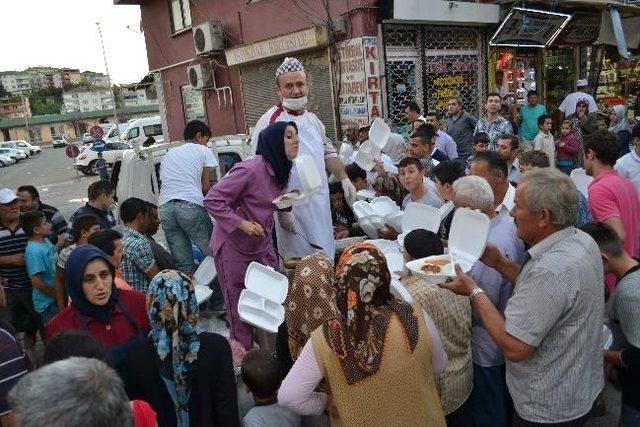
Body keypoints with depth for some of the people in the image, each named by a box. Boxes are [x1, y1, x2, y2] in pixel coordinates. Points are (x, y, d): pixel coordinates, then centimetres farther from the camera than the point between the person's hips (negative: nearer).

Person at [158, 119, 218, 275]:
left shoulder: (169, 154, 30)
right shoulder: (204, 151, 13)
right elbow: (206, 186, 8)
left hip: (164, 207, 6)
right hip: (190, 205, -6)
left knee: (183, 263, 5)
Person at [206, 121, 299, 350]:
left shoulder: (281, 170, 3)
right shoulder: (250, 169, -24)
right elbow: (212, 200, -21)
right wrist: (242, 224, -28)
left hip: (262, 247, 8)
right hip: (234, 249, -7)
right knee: (240, 310, 4)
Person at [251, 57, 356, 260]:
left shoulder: (312, 118, 10)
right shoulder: (270, 122, -13)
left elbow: (328, 152, 22)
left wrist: (344, 179, 11)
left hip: (321, 204, 7)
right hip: (293, 208, -7)